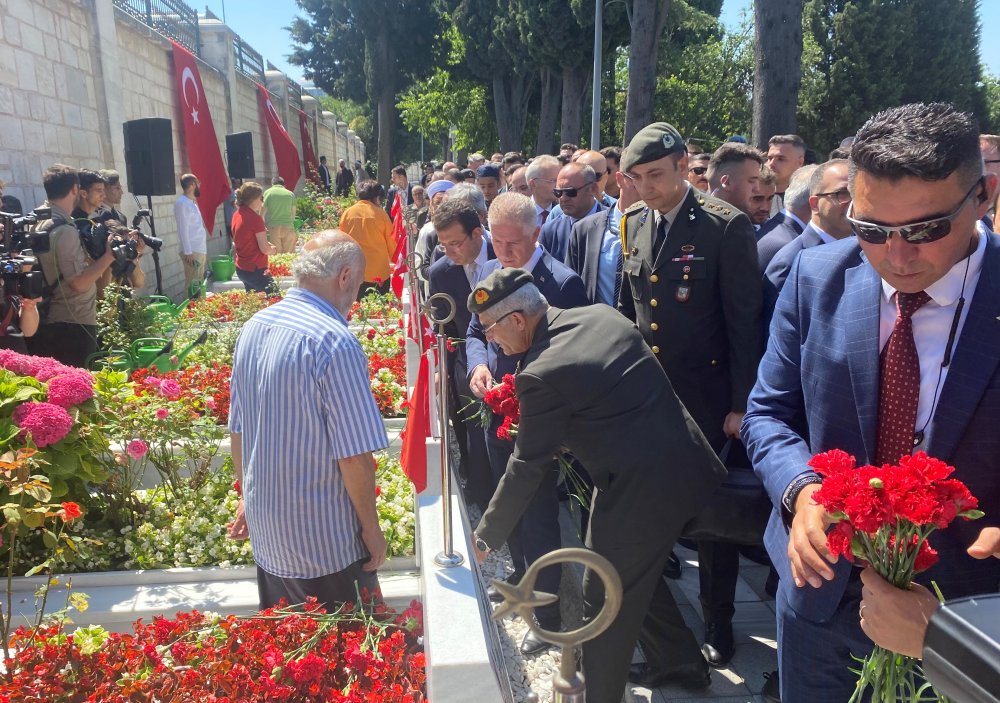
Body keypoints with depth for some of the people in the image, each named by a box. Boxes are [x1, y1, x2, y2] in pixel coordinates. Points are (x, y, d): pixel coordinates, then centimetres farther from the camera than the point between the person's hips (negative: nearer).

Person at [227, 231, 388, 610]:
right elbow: (354, 455, -21)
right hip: (326, 542, -7)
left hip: (265, 533, 7)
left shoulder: (253, 328, 2)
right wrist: (372, 529, -8)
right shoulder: (334, 341, -22)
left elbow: (238, 429, 11)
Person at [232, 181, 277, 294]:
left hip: (241, 268, 9)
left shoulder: (237, 215, 6)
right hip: (255, 270, -9)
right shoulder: (255, 218, -19)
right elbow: (265, 249, -18)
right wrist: (274, 249, 3)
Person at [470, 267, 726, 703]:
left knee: (605, 607, 9)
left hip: (638, 494, -9)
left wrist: (486, 536, 0)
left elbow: (527, 470, -13)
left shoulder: (542, 375, -21)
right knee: (640, 575, 29)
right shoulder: (601, 315, 2)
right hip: (690, 468, 9)